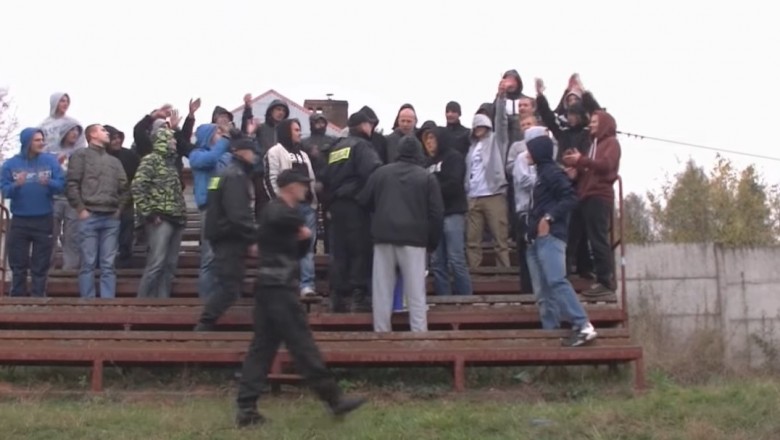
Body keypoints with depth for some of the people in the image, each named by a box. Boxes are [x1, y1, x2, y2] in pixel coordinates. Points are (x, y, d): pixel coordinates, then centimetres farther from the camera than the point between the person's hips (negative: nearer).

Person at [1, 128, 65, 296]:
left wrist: (48, 183, -24)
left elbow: (61, 185, -4)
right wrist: (16, 185, -23)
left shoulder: (50, 160, 0)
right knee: (18, 264, 5)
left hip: (44, 220, 0)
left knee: (41, 265, 5)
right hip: (19, 221, 0)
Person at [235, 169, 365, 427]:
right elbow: (279, 219, -36)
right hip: (278, 287, -10)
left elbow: (298, 253, 22)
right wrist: (301, 225, -15)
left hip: (273, 287, 10)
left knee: (262, 346, 6)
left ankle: (246, 408, 5)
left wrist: (304, 237, 0)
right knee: (302, 343, -5)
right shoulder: (276, 209, -9)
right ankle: (334, 399, 0)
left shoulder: (285, 213, 21)